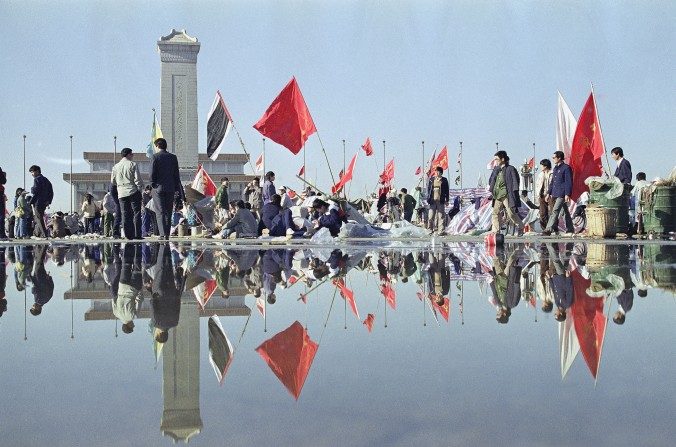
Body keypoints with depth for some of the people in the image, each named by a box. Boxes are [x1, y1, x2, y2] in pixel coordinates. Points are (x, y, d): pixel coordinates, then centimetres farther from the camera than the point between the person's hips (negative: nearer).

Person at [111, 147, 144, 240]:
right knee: (136, 213, 0)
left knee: (125, 214, 6)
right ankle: (137, 234, -4)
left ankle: (128, 235, 2)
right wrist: (140, 189, 0)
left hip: (121, 193, 4)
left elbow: (113, 181, 15)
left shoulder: (116, 167, 9)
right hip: (133, 192, -4)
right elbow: (138, 179, -10)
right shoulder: (133, 165, -5)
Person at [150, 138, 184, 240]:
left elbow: (152, 173, -9)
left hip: (159, 187, -3)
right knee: (169, 212, 10)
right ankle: (167, 234, 11)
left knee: (161, 212, -3)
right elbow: (176, 175, 9)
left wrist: (153, 184, 5)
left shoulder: (155, 157, -4)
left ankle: (163, 234, -14)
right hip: (171, 188, 3)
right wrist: (177, 188, 15)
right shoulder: (173, 157, 7)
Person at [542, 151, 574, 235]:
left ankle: (548, 230, -20)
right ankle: (570, 229, 22)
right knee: (565, 212, 15)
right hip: (555, 194, 9)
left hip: (562, 194, -9)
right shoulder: (555, 168, 17)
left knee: (555, 211, -15)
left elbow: (569, 182, -13)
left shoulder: (566, 168, -8)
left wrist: (567, 194, -19)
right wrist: (549, 193, 18)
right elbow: (552, 182, 22)